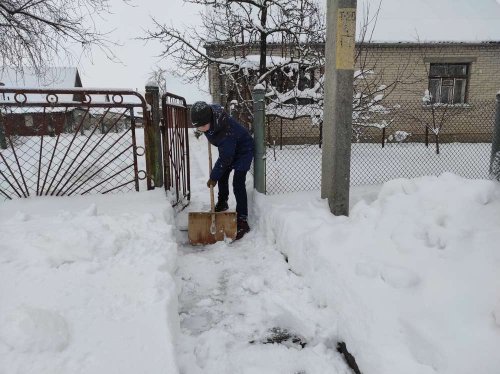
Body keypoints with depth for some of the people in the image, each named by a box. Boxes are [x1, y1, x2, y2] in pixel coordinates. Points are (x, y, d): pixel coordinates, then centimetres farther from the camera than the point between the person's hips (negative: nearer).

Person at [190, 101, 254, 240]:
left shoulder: (226, 131, -42)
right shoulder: (210, 110, -22)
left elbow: (225, 158, -32)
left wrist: (213, 177, -23)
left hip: (243, 150, -9)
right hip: (229, 148, 9)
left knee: (238, 183, -18)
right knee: (222, 175, 19)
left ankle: (242, 220, -16)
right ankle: (222, 203, 42)